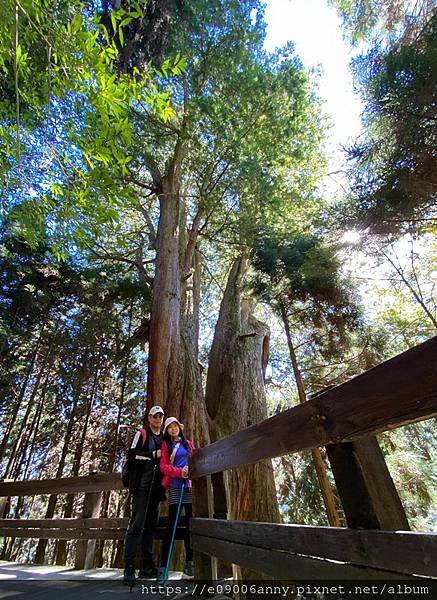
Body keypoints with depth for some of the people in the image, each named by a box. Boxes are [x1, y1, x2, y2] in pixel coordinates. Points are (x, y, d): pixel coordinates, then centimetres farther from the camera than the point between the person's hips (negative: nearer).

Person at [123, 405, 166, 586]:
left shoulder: (164, 438, 16)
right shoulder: (142, 434, 0)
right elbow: (132, 455, -12)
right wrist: (153, 455, -13)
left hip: (156, 488, 6)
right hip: (141, 485, -6)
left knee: (151, 526, 10)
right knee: (136, 525, -9)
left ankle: (147, 567, 17)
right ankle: (129, 569, -4)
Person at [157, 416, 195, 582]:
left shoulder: (189, 444, 16)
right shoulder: (166, 445, 6)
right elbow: (163, 466, -2)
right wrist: (180, 472, -16)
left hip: (191, 485, 4)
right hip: (175, 486, -3)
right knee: (171, 525, -6)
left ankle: (189, 564, 18)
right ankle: (163, 567, 2)